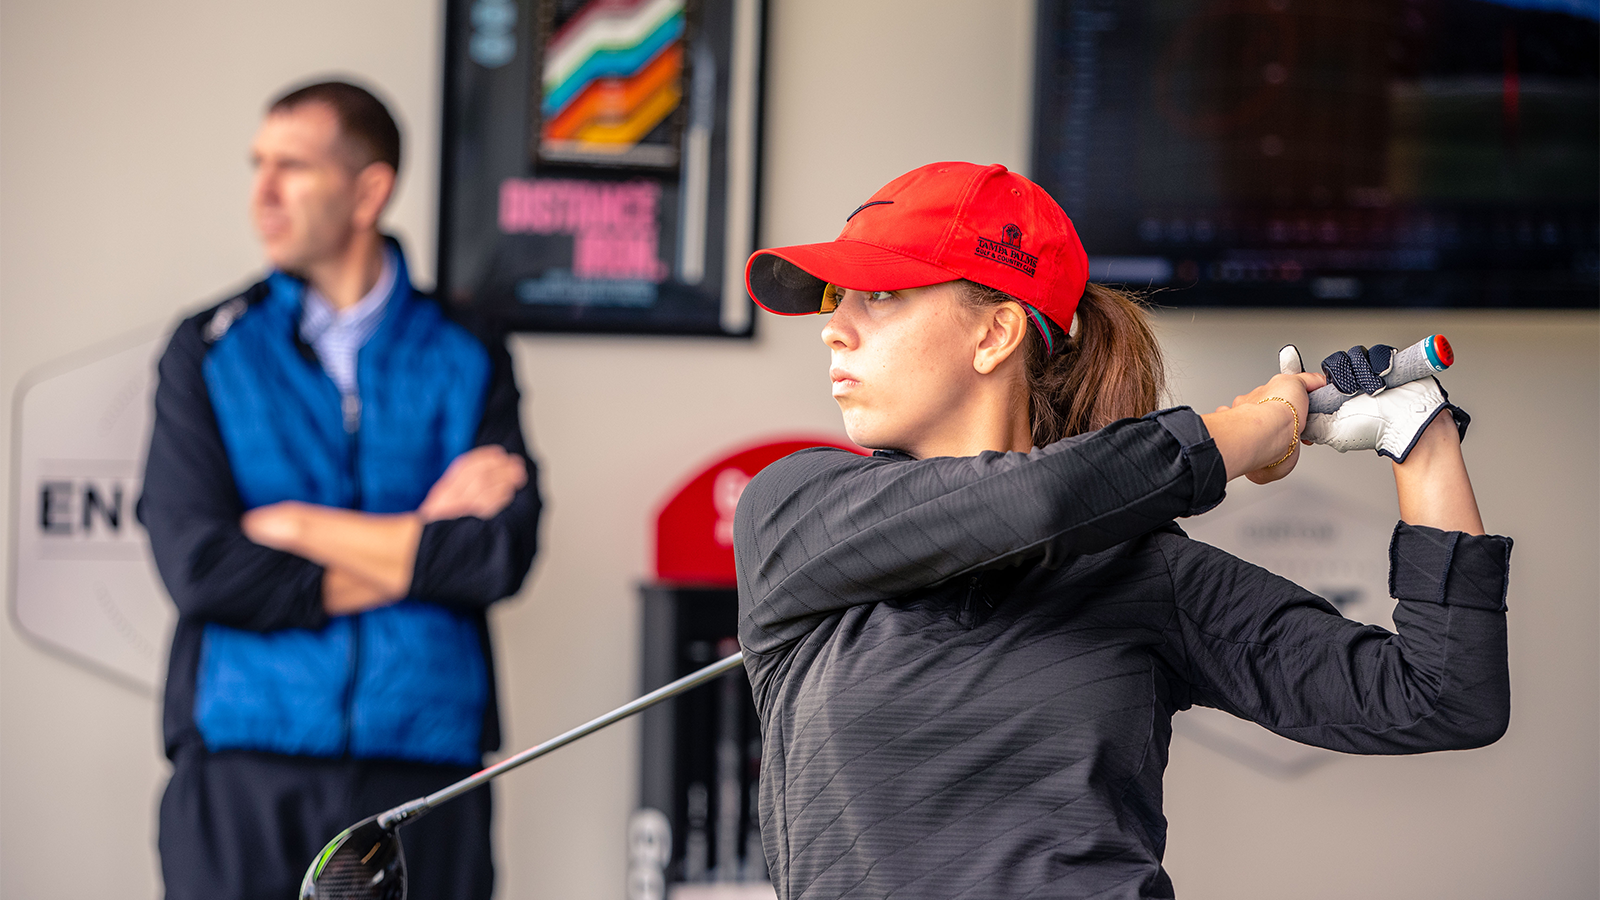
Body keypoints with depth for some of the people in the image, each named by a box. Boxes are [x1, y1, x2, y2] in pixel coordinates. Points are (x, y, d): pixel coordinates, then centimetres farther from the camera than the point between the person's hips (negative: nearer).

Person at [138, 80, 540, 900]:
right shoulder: (211, 352, 7)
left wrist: (295, 524, -5)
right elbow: (198, 567, -6)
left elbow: (503, 555, -6)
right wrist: (422, 544, -5)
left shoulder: (467, 361, 8)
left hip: (422, 771, 0)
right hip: (242, 767, 0)